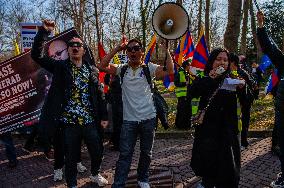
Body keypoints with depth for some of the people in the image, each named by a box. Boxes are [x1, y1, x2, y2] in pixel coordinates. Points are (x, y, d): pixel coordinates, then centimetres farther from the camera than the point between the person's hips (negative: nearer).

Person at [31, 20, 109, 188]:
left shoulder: (92, 70, 7)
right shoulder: (60, 66, 1)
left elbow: (99, 94, 7)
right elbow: (37, 55, -9)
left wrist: (104, 116, 4)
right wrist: (44, 32, -18)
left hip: (90, 120, 2)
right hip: (69, 121, -2)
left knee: (97, 151, 13)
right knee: (71, 156, 9)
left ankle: (95, 174, 43)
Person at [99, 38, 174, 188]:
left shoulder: (148, 68, -1)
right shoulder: (122, 69, 4)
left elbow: (170, 71, -14)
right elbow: (103, 66, -7)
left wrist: (166, 50, -19)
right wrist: (116, 49, -10)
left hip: (148, 118, 0)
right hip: (128, 120, 0)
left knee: (146, 152, 16)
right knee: (125, 154, 3)